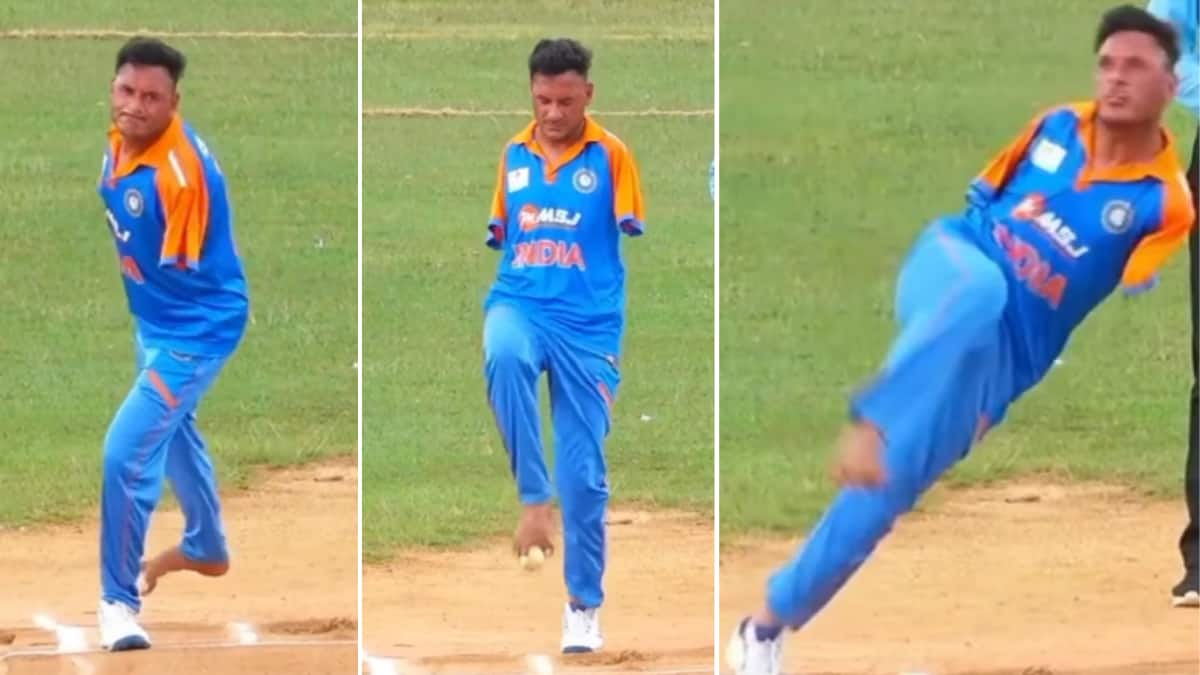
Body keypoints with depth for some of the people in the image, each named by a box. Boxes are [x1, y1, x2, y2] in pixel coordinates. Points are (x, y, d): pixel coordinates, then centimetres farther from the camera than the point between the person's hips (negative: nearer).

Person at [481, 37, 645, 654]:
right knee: (505, 358, -36)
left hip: (588, 325, -2)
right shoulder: (513, 153, 8)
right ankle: (533, 498, -26)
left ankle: (584, 605, 15)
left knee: (584, 470, 1)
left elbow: (635, 244, -1)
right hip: (519, 305, 2)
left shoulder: (611, 155, -2)